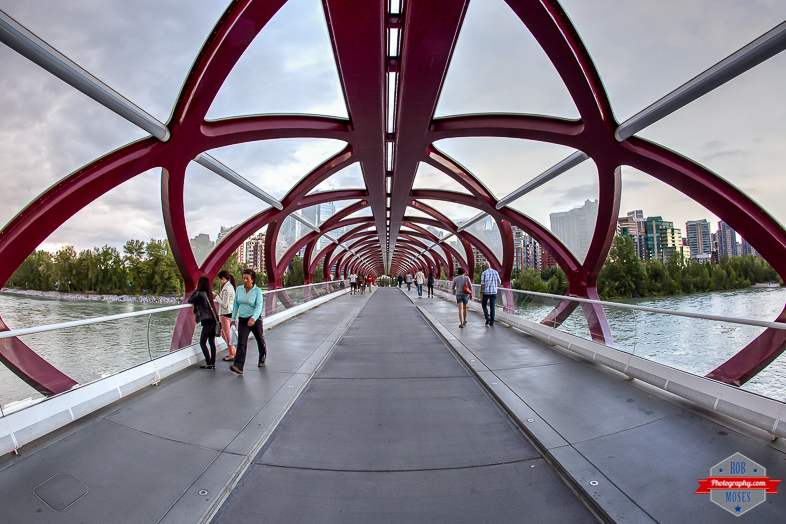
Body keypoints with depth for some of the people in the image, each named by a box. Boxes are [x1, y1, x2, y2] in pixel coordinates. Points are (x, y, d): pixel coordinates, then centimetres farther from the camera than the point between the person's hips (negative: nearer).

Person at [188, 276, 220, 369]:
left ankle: (209, 364, 0)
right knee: (212, 342, 11)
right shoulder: (209, 293, 12)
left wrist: (195, 290, 4)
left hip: (207, 321, -8)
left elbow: (189, 301, -1)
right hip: (214, 320, 8)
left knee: (203, 343, 1)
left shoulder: (200, 294, -11)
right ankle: (213, 363, 15)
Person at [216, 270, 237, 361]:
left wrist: (217, 297, -10)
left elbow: (224, 304, -20)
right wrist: (220, 295, 9)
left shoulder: (227, 288, -19)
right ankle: (233, 351, 25)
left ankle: (232, 355, 13)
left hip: (225, 314, -10)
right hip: (229, 313, 10)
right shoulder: (229, 286, 11)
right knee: (223, 334, 19)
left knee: (227, 335, 2)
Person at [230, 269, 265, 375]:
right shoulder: (239, 289, 1)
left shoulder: (257, 291, -11)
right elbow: (235, 305, 11)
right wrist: (233, 318, 12)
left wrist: (253, 318, -35)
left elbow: (259, 306, -20)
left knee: (260, 340, 13)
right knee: (241, 343, -11)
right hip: (242, 320, 2)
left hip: (255, 319, -2)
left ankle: (262, 359, 37)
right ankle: (238, 366, -18)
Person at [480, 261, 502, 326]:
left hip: (486, 292, -3)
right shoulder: (495, 272, 3)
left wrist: (481, 292, -4)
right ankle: (492, 322, 10)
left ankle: (487, 317, -3)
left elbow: (482, 284, -10)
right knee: (492, 307, 8)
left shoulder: (484, 273, -7)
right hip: (494, 292, 3)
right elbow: (499, 282, 7)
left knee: (484, 304, 15)